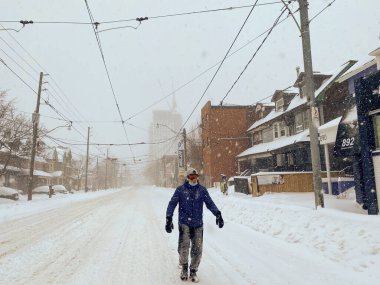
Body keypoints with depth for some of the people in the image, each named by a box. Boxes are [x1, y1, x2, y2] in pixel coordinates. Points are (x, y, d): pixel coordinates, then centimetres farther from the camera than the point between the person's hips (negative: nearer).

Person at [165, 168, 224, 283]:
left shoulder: (202, 190, 5)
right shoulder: (180, 190, 0)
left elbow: (210, 203, 4)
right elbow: (172, 204, -3)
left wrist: (218, 214, -11)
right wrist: (169, 219, -13)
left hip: (198, 224, 2)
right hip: (184, 223, -2)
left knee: (197, 250, 4)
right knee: (184, 247, -14)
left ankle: (193, 271, 26)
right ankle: (184, 267, 14)